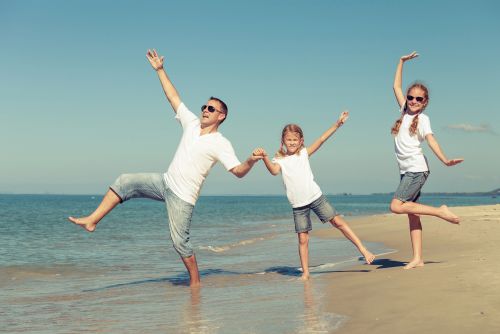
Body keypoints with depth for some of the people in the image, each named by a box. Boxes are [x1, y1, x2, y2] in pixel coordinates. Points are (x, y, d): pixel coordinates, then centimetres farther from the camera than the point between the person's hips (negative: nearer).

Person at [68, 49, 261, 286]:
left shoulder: (220, 144, -9)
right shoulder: (192, 124, 8)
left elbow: (238, 171, -14)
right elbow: (174, 98, 12)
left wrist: (251, 161, -35)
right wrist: (160, 70, 12)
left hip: (182, 196, -6)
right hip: (166, 182, 6)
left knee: (180, 241, -5)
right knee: (125, 182, -4)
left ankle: (195, 282, 11)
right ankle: (92, 221, -5)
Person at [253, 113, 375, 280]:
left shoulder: (304, 153, 5)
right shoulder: (280, 160, 1)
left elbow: (321, 139, -3)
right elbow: (274, 171, -20)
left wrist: (337, 124, -11)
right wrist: (265, 158, -38)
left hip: (316, 197, 1)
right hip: (298, 205, 0)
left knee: (338, 222, -1)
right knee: (302, 239, 1)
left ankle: (363, 250, 6)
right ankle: (305, 273, 8)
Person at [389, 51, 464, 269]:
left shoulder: (423, 119, -3)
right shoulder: (405, 111, 13)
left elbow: (431, 141, -15)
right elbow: (396, 87, 20)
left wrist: (445, 160, -29)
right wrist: (402, 62, 20)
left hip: (417, 169, -7)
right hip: (406, 171, 7)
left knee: (396, 206, -21)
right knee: (412, 214, 3)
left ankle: (440, 211, -11)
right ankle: (417, 258, 2)